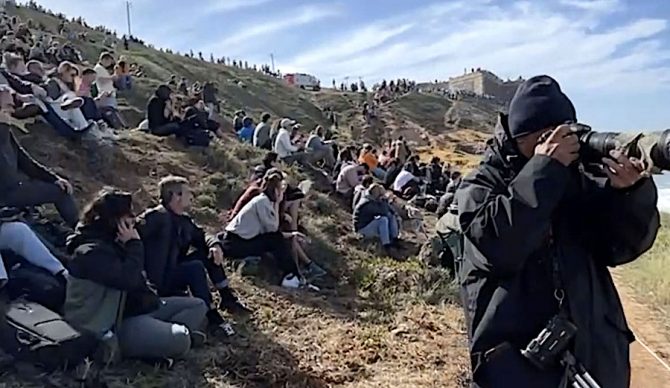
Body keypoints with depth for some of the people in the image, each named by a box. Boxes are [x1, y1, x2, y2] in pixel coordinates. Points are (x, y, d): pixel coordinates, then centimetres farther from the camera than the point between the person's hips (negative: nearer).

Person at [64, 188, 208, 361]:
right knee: (179, 340, -32)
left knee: (197, 306, 6)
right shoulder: (92, 252, -19)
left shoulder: (112, 243, 12)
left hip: (132, 306, 11)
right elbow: (129, 280, -28)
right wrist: (134, 244, -19)